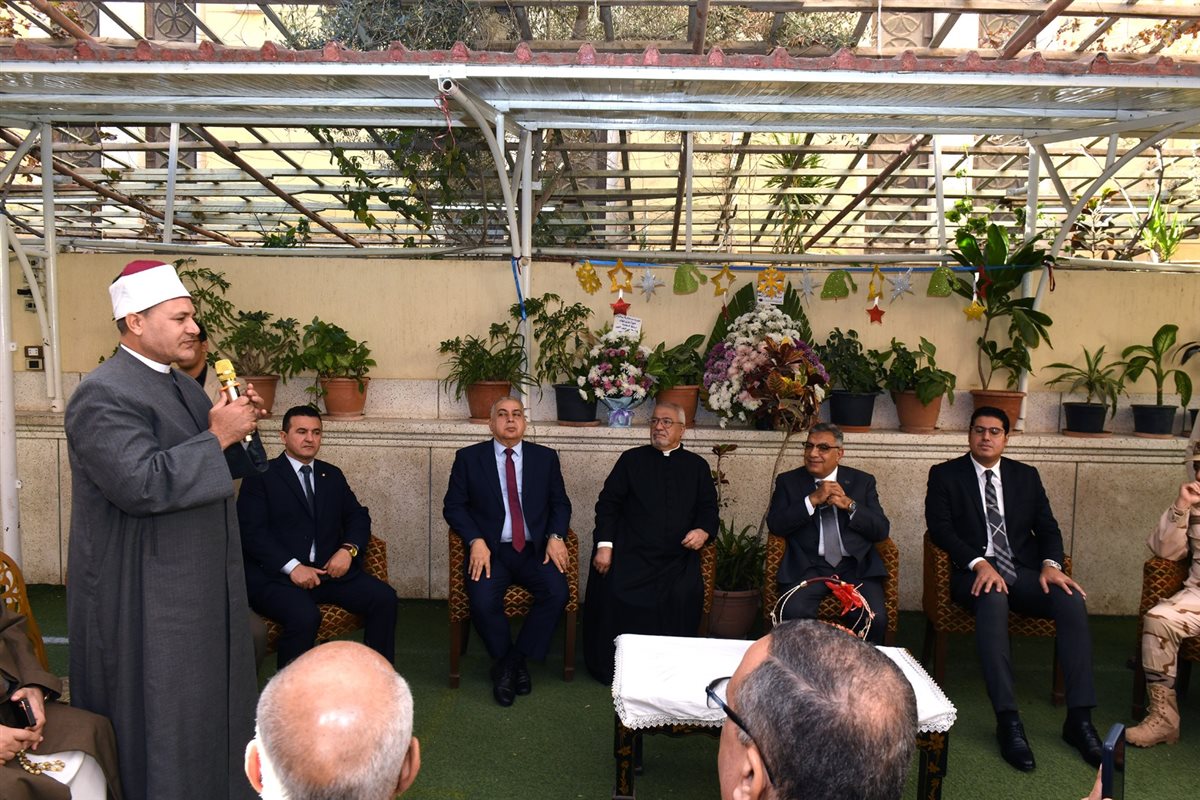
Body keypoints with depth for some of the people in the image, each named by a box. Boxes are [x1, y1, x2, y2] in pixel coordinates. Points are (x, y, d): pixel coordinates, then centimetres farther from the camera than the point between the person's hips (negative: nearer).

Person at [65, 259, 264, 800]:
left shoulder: (184, 387, 12)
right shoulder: (102, 395, -17)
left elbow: (223, 468, 17)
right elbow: (142, 484, -28)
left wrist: (240, 424, -2)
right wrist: (217, 437, -22)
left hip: (203, 584, 9)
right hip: (146, 597, -9)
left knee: (208, 706, 18)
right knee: (161, 720, 4)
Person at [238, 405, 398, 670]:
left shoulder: (332, 475, 20)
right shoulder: (262, 476, 4)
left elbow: (358, 516, 16)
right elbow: (251, 531, -7)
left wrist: (348, 549, -7)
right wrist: (292, 567, -19)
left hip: (330, 569, 5)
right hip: (276, 574, -4)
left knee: (384, 597, -18)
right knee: (304, 615, -34)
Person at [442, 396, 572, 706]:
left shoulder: (545, 457, 11)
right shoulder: (468, 458, 5)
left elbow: (560, 503, 12)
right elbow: (453, 505, 2)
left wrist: (555, 536, -7)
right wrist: (476, 541, -13)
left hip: (535, 550, 2)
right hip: (490, 551, -1)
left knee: (557, 592, -26)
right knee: (483, 602, -29)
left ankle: (517, 658, -3)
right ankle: (505, 660, 3)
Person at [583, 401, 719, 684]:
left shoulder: (697, 466, 17)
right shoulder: (631, 459, 13)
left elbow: (709, 509, 16)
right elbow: (608, 503, 8)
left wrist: (704, 531, -8)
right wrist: (604, 544, -5)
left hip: (678, 557, 1)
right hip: (631, 553, 0)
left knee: (685, 596, -27)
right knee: (613, 591, -25)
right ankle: (609, 668, -5)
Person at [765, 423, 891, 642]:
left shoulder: (863, 481, 14)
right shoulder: (788, 481, 11)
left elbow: (881, 530, 6)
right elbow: (775, 525, -2)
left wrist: (849, 505, -8)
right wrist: (813, 500, -11)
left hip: (856, 566, 1)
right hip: (808, 566, -1)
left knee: (875, 618, -25)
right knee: (794, 614, -29)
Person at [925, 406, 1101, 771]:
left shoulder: (1026, 476, 17)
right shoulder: (945, 475, 6)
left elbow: (1048, 528, 12)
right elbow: (940, 528, -5)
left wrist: (1050, 564, -10)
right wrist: (980, 564, -20)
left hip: (1024, 570, 4)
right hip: (976, 571, -3)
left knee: (1072, 600, -27)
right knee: (993, 601, -38)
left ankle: (1079, 718, -21)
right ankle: (1007, 720, -37)